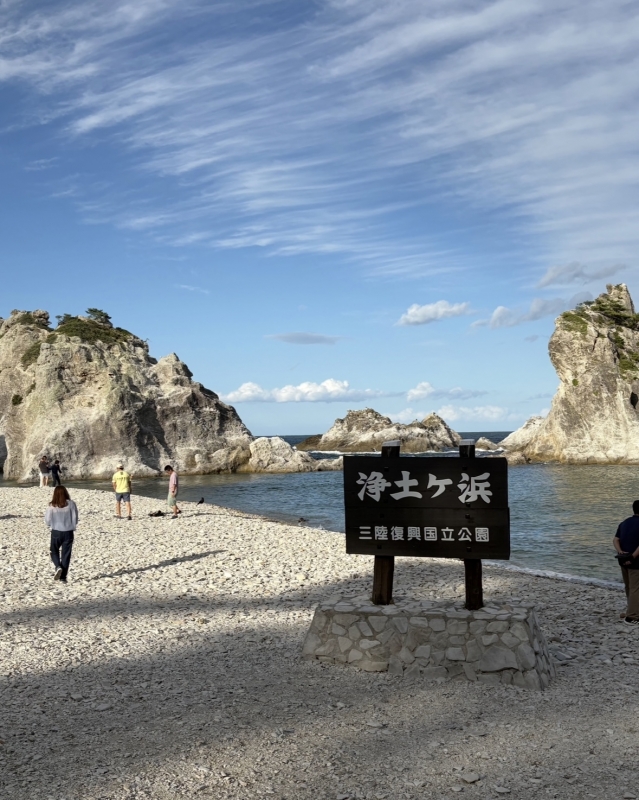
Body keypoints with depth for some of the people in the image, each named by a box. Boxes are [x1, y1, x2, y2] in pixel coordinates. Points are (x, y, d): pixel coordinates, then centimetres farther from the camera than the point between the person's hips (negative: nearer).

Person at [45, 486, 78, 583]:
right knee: (66, 555, 9)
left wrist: (50, 526, 15)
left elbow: (47, 519, -6)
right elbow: (75, 517, -5)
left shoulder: (51, 505, -8)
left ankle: (58, 567, -8)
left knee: (54, 552, 19)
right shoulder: (70, 504, -7)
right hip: (68, 532, 1)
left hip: (56, 532, 0)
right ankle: (63, 577, 8)